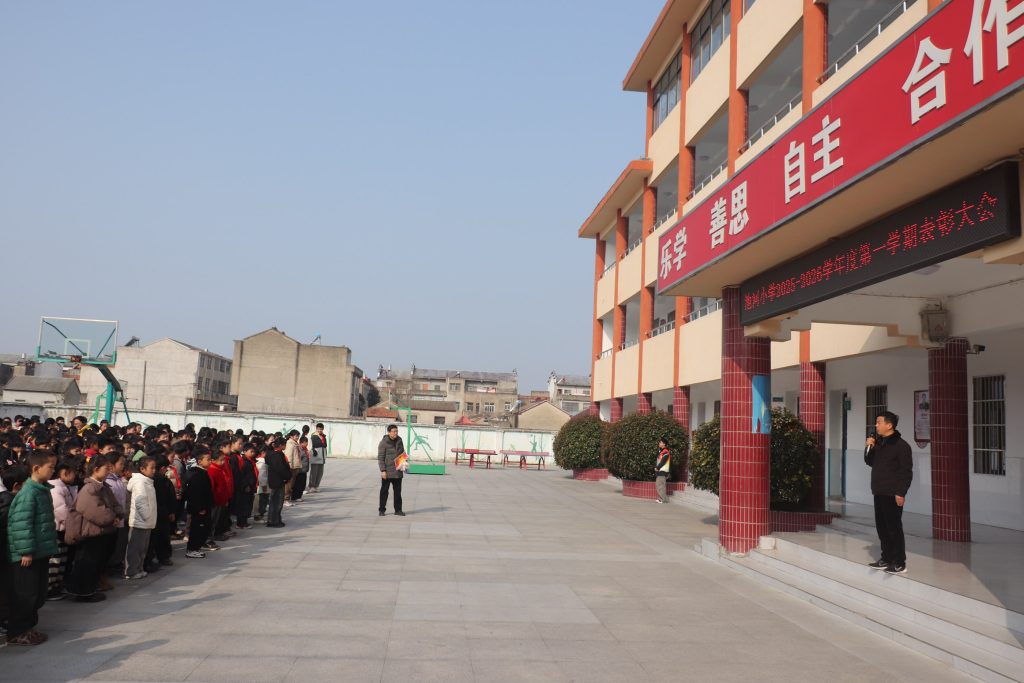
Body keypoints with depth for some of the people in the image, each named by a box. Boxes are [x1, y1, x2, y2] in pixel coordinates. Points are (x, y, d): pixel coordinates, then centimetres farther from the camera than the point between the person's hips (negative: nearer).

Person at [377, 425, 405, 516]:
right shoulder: (383, 443, -9)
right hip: (387, 472, -5)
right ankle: (381, 510, 13)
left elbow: (403, 453, 20)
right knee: (384, 491, 3)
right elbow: (380, 458, -10)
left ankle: (398, 510, 16)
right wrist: (383, 470, -16)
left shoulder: (399, 441, 8)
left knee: (398, 491, 9)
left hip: (398, 471, 5)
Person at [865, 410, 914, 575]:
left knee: (894, 527, -4)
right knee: (881, 527, 11)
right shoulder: (879, 443, 12)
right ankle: (887, 559, 20)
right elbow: (870, 462, 20)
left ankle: (899, 563, 2)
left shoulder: (901, 445, -11)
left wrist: (901, 493, -19)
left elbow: (907, 472, -14)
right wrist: (869, 448, 2)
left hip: (893, 494, -8)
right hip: (879, 493, 8)